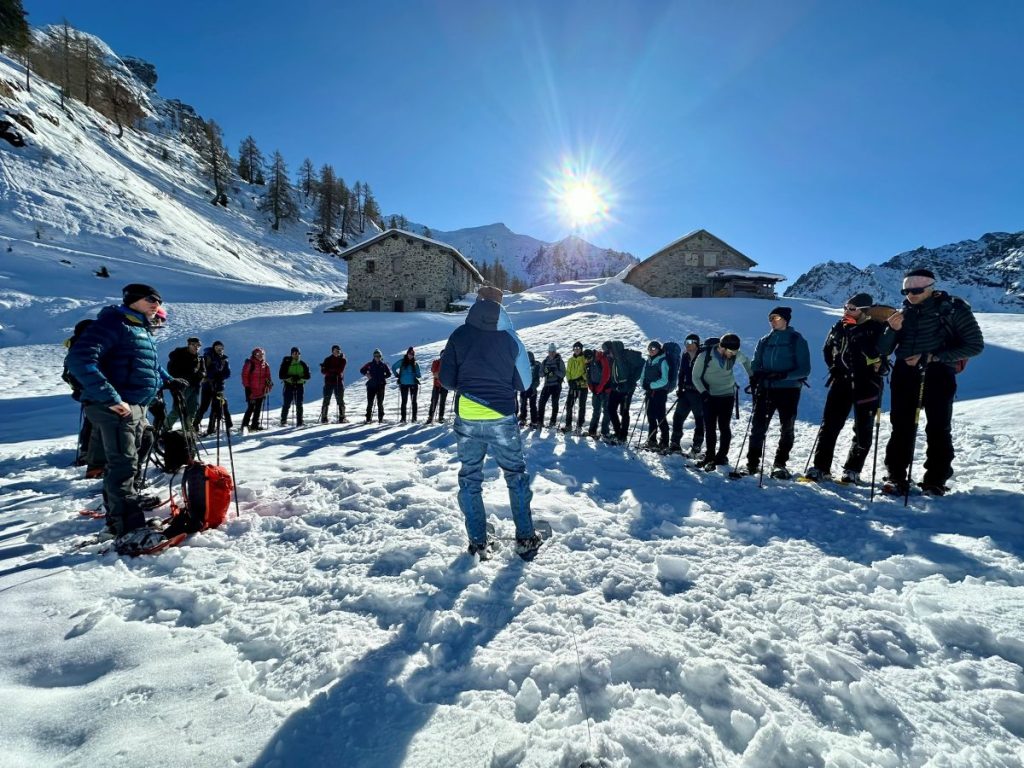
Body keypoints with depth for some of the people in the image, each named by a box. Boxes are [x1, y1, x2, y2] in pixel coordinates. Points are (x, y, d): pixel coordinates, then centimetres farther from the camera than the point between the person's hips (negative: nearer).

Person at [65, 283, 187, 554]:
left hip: (136, 407, 10)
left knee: (121, 465, 18)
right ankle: (130, 532, -13)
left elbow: (151, 365, 35)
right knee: (124, 466, -13)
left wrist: (168, 381, 18)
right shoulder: (113, 323, -11)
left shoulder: (141, 330, 20)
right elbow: (79, 359, -23)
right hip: (115, 408, -10)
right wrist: (111, 397, -27)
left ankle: (117, 517, 32)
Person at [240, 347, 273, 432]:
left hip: (261, 391, 5)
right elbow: (244, 375, -6)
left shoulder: (265, 365, 10)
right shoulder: (249, 363, -5)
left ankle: (255, 425, 16)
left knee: (258, 409, 9)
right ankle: (245, 425, 1)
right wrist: (247, 386, -9)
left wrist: (269, 384, 3)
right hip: (251, 390, -5)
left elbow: (267, 376, 17)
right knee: (251, 408, -8)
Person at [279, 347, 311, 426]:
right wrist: (291, 377, -20)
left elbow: (307, 376, 5)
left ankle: (299, 422, 6)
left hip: (299, 386, 2)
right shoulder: (286, 363, 0)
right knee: (287, 404, -3)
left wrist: (300, 378, -14)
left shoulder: (303, 364, 7)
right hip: (289, 385, -2)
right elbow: (281, 375, -4)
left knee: (299, 404, 2)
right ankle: (283, 421, 10)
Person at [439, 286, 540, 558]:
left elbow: (446, 378, -2)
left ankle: (478, 543, 18)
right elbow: (523, 382, 2)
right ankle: (525, 538, 19)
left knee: (470, 479, 14)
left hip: (467, 418, 1)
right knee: (516, 475, 15)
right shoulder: (509, 339, -3)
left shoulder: (459, 335, -3)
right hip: (502, 417, 0)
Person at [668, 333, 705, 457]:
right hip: (686, 392, 6)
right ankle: (675, 445, 16)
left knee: (699, 420, 4)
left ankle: (696, 448, 12)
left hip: (699, 393, -6)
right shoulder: (685, 356, 9)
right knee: (678, 417, 6)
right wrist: (679, 388, 5)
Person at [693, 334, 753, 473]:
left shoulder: (735, 355, -8)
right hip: (709, 397, -2)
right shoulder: (704, 356, -17)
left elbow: (745, 360, 16)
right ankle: (710, 458, 10)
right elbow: (695, 377, -8)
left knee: (724, 427, -2)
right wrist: (703, 392, -20)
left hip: (727, 395, 2)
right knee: (710, 428, -1)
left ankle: (722, 458, 9)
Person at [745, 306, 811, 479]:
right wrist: (754, 385, -4)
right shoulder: (764, 341, 10)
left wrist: (783, 375, -22)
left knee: (787, 429, 8)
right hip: (766, 389, 2)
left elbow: (804, 369, -6)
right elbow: (756, 366, 13)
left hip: (789, 390, -2)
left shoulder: (797, 340, -1)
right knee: (758, 427, -3)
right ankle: (752, 463, 5)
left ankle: (780, 463, 20)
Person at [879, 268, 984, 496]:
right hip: (905, 374, 3)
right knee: (901, 428, 2)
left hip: (938, 375, -3)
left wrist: (931, 357, -15)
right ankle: (896, 477, 7)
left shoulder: (953, 308, -2)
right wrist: (892, 330, -13)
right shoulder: (904, 313, 8)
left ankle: (935, 481, 13)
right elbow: (883, 351, 7)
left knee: (938, 429, 4)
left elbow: (975, 345, -6)